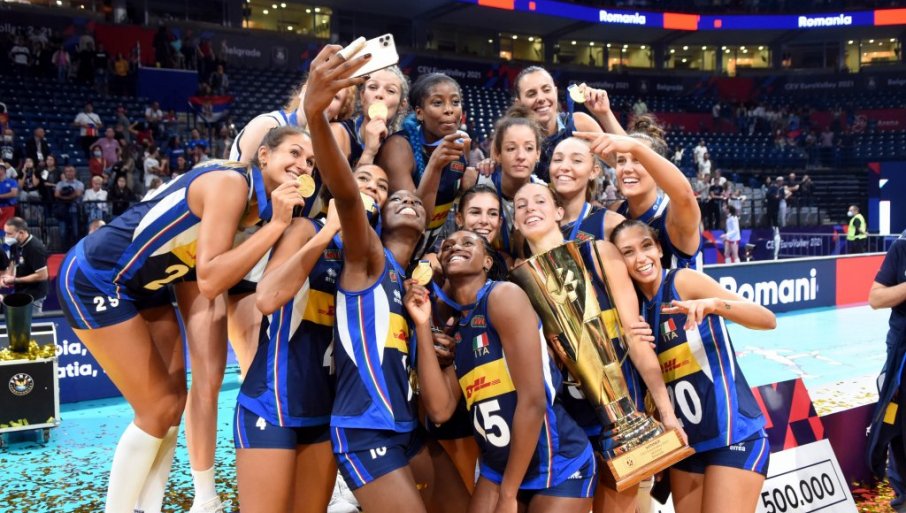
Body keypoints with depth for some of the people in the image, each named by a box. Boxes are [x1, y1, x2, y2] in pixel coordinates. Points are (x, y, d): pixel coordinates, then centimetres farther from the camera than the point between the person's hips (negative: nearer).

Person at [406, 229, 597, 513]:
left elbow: (533, 400, -20)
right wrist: (423, 325, -5)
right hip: (498, 465, 6)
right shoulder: (455, 328, 7)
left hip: (559, 464, -6)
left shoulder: (504, 295, -14)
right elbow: (439, 409, -4)